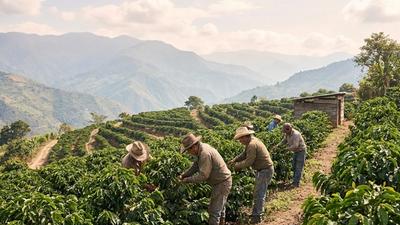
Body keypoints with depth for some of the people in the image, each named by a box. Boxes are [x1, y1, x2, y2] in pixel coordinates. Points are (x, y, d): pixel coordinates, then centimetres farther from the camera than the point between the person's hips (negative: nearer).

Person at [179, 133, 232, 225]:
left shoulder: (205, 154, -29)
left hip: (222, 183, -10)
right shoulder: (202, 148, 2)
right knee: (220, 206, 25)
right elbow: (196, 165, 11)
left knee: (214, 210, -2)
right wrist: (184, 174, 1)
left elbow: (203, 175, -28)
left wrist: (187, 180, -18)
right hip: (222, 181, 10)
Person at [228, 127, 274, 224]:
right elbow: (244, 154, 15)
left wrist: (237, 165, -11)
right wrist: (234, 160, 2)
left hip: (265, 170, -11)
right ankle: (256, 213, 27)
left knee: (259, 194, -4)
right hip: (263, 169, 11)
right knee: (257, 193, 17)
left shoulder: (252, 145, -24)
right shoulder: (252, 140, 9)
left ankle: (257, 216, 4)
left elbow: (248, 162, -24)